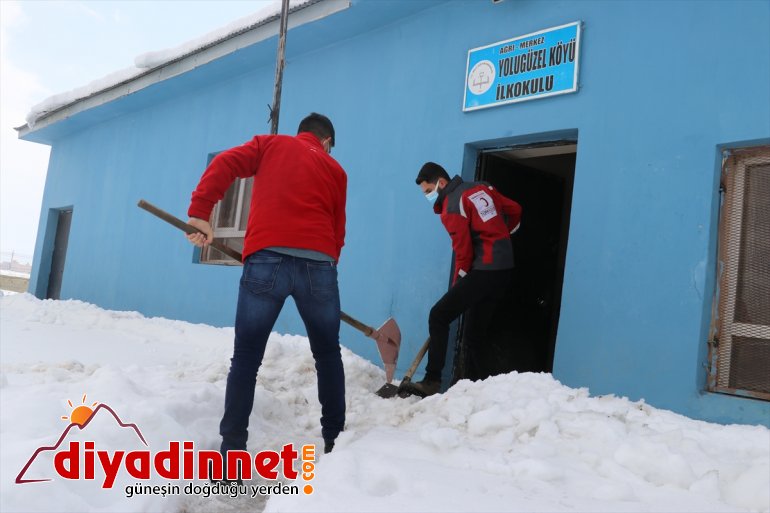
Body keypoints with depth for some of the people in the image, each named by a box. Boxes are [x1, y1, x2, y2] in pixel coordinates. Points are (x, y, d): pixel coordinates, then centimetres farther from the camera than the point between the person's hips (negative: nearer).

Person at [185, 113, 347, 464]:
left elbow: (224, 164, 3)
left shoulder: (269, 144, 20)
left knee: (246, 357, 5)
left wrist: (199, 214, -1)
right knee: (328, 355, 17)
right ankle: (335, 440, 20)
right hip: (318, 263, 1)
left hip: (267, 258, -1)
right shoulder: (335, 169, 22)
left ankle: (232, 450, 3)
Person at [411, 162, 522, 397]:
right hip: (505, 269, 8)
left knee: (439, 316, -6)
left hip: (483, 271, -8)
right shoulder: (483, 188, 12)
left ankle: (432, 381, -10)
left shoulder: (451, 206, -10)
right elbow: (515, 211, 19)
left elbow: (463, 251, -11)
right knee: (475, 333, 13)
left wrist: (457, 282, 2)